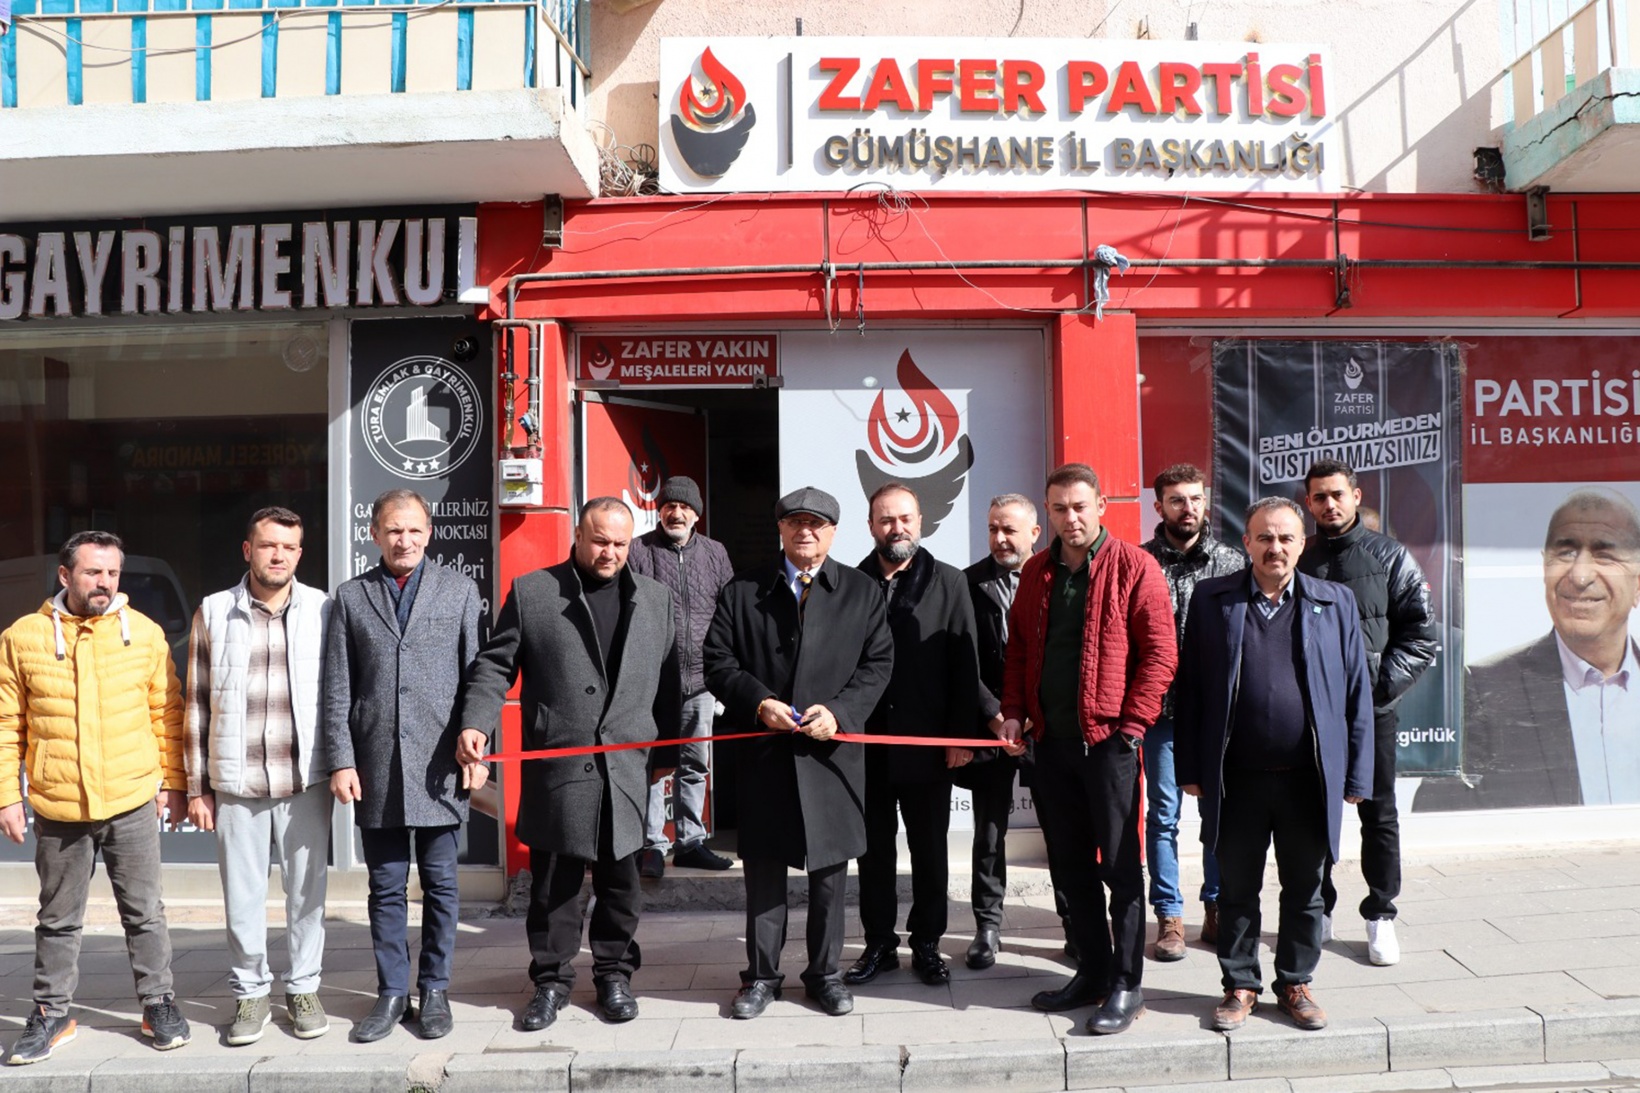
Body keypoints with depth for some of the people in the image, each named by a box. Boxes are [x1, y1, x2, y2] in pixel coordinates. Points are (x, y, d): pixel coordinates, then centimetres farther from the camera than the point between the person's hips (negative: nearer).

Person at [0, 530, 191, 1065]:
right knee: (58, 919, 14)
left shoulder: (145, 632, 0)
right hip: (58, 806, 0)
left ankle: (158, 1004, 23)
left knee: (144, 911, 10)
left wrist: (173, 780, 2)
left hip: (133, 802, 0)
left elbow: (167, 713, 4)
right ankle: (52, 1014, 28)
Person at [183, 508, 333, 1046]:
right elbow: (197, 704, 6)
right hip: (235, 782, 1)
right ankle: (250, 993, 24)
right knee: (242, 894, 8)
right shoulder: (214, 612, 5)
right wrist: (196, 786, 4)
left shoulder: (323, 610, 2)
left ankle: (303, 989, 22)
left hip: (306, 779, -1)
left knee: (307, 889, 7)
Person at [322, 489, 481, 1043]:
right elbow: (337, 687, 5)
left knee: (440, 882, 6)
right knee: (386, 886, 9)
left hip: (439, 764, -1)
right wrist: (341, 760, -2)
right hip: (376, 765, 1)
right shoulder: (351, 596, 7)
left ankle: (435, 990, 20)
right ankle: (391, 992, 20)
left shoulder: (459, 589, 5)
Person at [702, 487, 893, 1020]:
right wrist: (758, 702, -13)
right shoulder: (744, 590, 6)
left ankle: (824, 972, 25)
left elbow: (878, 663, 2)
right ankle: (761, 975, 22)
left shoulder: (862, 592, 6)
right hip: (765, 752, 0)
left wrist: (839, 711, -13)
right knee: (763, 869, 8)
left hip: (832, 751, 0)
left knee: (829, 869, 10)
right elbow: (718, 660, 3)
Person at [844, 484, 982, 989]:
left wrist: (961, 735, -7)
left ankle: (927, 943, 24)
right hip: (865, 743, 1)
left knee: (929, 849, 10)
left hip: (927, 742, -1)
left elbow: (964, 664, -2)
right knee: (873, 848, 10)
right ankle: (879, 944, 24)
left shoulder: (949, 583, 1)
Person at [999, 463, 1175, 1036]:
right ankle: (1092, 972, 26)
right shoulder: (1036, 573, 11)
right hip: (1052, 740, 6)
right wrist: (1013, 710, 5)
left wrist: (1133, 721, -13)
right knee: (1069, 864, 13)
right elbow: (1018, 647, 16)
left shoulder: (1134, 567, -6)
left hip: (1109, 738, -6)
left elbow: (1160, 652, -8)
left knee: (1120, 865, 2)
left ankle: (1126, 985, 13)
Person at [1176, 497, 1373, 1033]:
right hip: (1236, 780, -1)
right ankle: (1240, 985, 26)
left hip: (1310, 778, 1)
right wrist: (1190, 768, 0)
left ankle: (1296, 984, 31)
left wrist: (1357, 776, 2)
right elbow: (1190, 687, 3)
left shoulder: (1335, 602, 5)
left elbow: (1357, 693, 6)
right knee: (1237, 890, 10)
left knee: (1305, 891, 13)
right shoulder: (1212, 599, 3)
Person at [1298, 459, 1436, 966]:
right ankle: (1318, 911, 21)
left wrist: (1383, 683, -9)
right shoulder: (1297, 558, 7)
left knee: (1379, 814, 6)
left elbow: (1422, 632, 0)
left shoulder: (1390, 557, 3)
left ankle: (1380, 915, 19)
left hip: (1371, 709, -1)